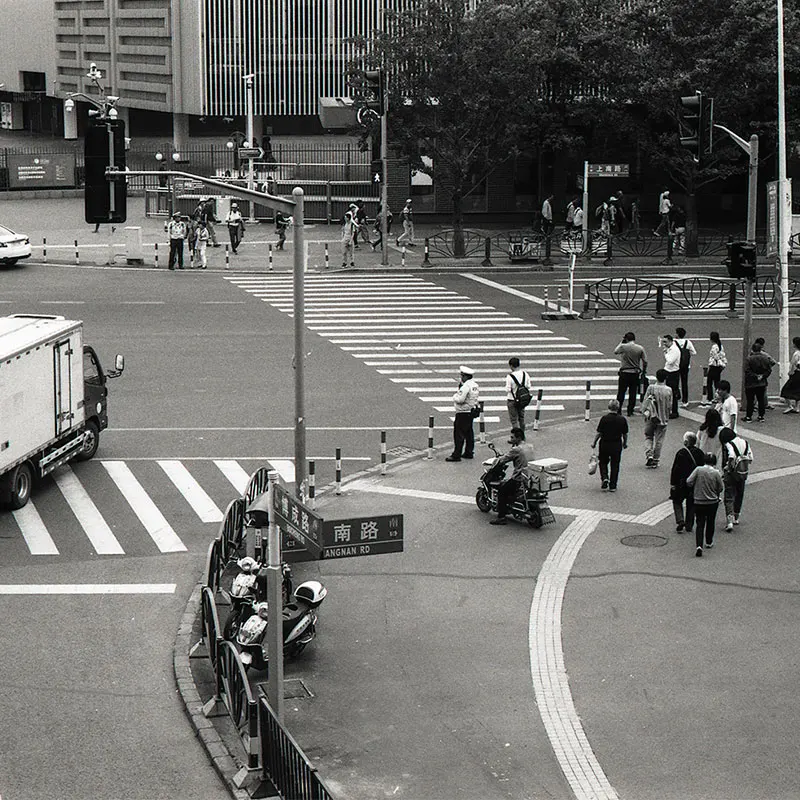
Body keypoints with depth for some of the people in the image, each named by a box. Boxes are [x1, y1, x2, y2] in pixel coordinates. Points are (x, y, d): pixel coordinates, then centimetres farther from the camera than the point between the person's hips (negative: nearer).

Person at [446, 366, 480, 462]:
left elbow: (460, 399, -25)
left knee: (459, 433, -6)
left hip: (463, 413, -10)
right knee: (469, 432, 16)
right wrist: (458, 392, 6)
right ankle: (469, 452, 23)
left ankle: (456, 455, -5)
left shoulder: (466, 386, -20)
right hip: (471, 410, 10)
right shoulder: (475, 385, 10)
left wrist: (455, 395, -5)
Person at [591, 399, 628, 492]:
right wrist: (625, 443, 19)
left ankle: (604, 478, -5)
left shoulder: (604, 418, -12)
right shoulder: (622, 419, -6)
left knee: (603, 463, 17)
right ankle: (612, 486, 12)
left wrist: (594, 443, 4)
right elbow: (625, 434, 2)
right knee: (615, 465, 10)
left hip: (604, 444, -1)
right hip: (617, 445, 1)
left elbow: (599, 433, -10)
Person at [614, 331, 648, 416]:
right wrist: (644, 371, 13)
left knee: (621, 393, 8)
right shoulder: (640, 348, -4)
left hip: (624, 372, -2)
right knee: (633, 393, 9)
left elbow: (615, 351, 8)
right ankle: (630, 411, 11)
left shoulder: (623, 346, -11)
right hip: (635, 373, 2)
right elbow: (645, 361, -1)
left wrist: (621, 342, 15)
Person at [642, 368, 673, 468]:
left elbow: (645, 402, -7)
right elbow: (670, 405, -2)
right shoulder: (669, 390, -9)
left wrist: (644, 412, 5)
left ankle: (649, 456, -4)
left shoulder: (651, 388, -11)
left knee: (648, 437, 14)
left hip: (650, 417, 0)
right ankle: (655, 460, 15)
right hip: (663, 418, 0)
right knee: (659, 440, 10)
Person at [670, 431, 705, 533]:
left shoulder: (681, 453, -15)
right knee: (691, 504, 14)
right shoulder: (700, 453, 0)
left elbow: (675, 469, -13)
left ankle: (680, 521, -8)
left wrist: (672, 483, -6)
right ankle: (689, 525, 17)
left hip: (682, 483, -4)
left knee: (677, 502, 10)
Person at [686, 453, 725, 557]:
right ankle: (709, 542, 35)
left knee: (700, 524, 1)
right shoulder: (716, 473, -11)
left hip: (699, 502, 0)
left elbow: (689, 482, -12)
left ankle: (699, 545, -16)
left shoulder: (698, 470, -11)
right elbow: (721, 488, -4)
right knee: (710, 522, 21)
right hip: (713, 502, 0)